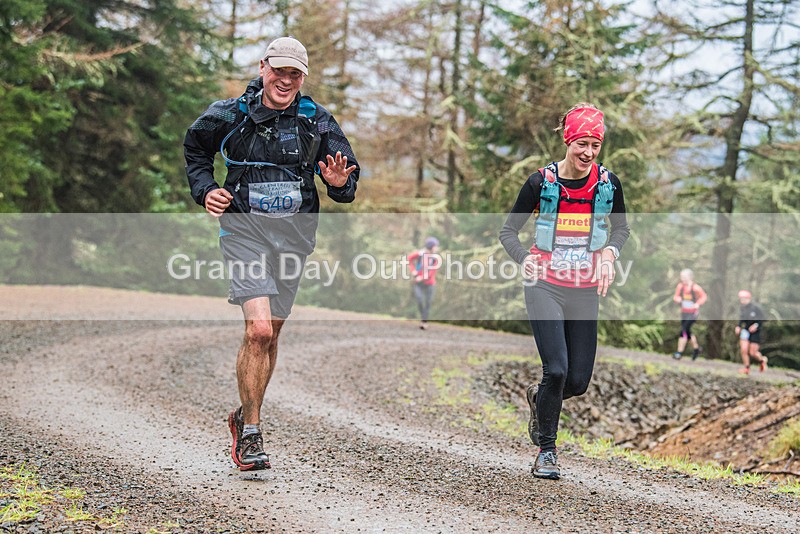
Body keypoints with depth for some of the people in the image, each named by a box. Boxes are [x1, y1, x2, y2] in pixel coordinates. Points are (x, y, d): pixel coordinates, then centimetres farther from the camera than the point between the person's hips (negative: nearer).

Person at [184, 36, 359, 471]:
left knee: (271, 333, 12)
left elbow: (347, 175, 7)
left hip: (295, 233, 3)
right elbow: (195, 150, 16)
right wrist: (205, 190, 0)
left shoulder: (318, 121, 1)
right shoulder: (230, 115, -3)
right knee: (258, 330, -18)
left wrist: (340, 183, -16)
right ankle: (249, 434, -8)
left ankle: (246, 416, 33)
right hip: (245, 229, -3)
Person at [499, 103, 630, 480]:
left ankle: (538, 398, 37)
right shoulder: (541, 181, -7)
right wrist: (524, 258, -20)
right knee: (556, 370, -15)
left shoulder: (608, 183, 0)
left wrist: (609, 251, -5)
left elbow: (621, 228, 17)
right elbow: (509, 230, 0)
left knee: (579, 381, 1)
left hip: (584, 290, 3)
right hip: (545, 285, -3)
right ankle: (546, 450, 5)